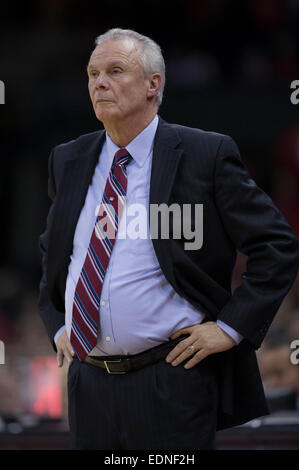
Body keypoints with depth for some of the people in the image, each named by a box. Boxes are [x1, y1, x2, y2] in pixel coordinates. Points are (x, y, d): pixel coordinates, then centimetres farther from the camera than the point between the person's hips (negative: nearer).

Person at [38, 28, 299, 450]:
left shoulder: (206, 155, -5)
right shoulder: (68, 161, 11)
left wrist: (230, 328, -11)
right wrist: (58, 326, 13)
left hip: (171, 383, -5)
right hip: (88, 382, 5)